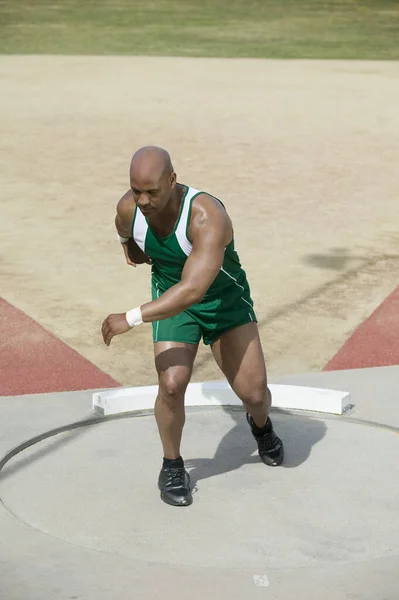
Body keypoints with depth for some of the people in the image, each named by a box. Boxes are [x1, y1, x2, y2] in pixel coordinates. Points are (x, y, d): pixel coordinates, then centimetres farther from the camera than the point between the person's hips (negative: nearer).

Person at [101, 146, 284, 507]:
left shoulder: (208, 217, -37)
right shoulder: (128, 209, -20)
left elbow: (192, 290, -44)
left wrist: (131, 319, -42)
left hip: (226, 300, -2)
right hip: (171, 298, 3)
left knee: (253, 392, -6)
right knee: (171, 385, -18)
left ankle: (261, 425, 32)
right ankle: (172, 467, 6)